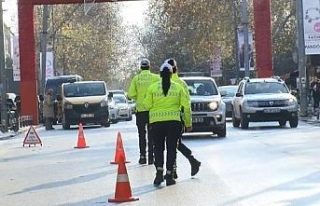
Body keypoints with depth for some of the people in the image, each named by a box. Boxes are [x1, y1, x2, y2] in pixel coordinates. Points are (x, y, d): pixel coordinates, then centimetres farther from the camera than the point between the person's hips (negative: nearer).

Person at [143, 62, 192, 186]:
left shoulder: (153, 87, 0)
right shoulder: (178, 88, 2)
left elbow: (147, 105, -3)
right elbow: (186, 106, 2)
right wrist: (188, 123, 9)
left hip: (156, 122, 0)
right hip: (174, 121, 0)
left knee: (158, 148, 12)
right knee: (171, 148, 8)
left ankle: (159, 172, -5)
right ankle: (169, 175, 5)